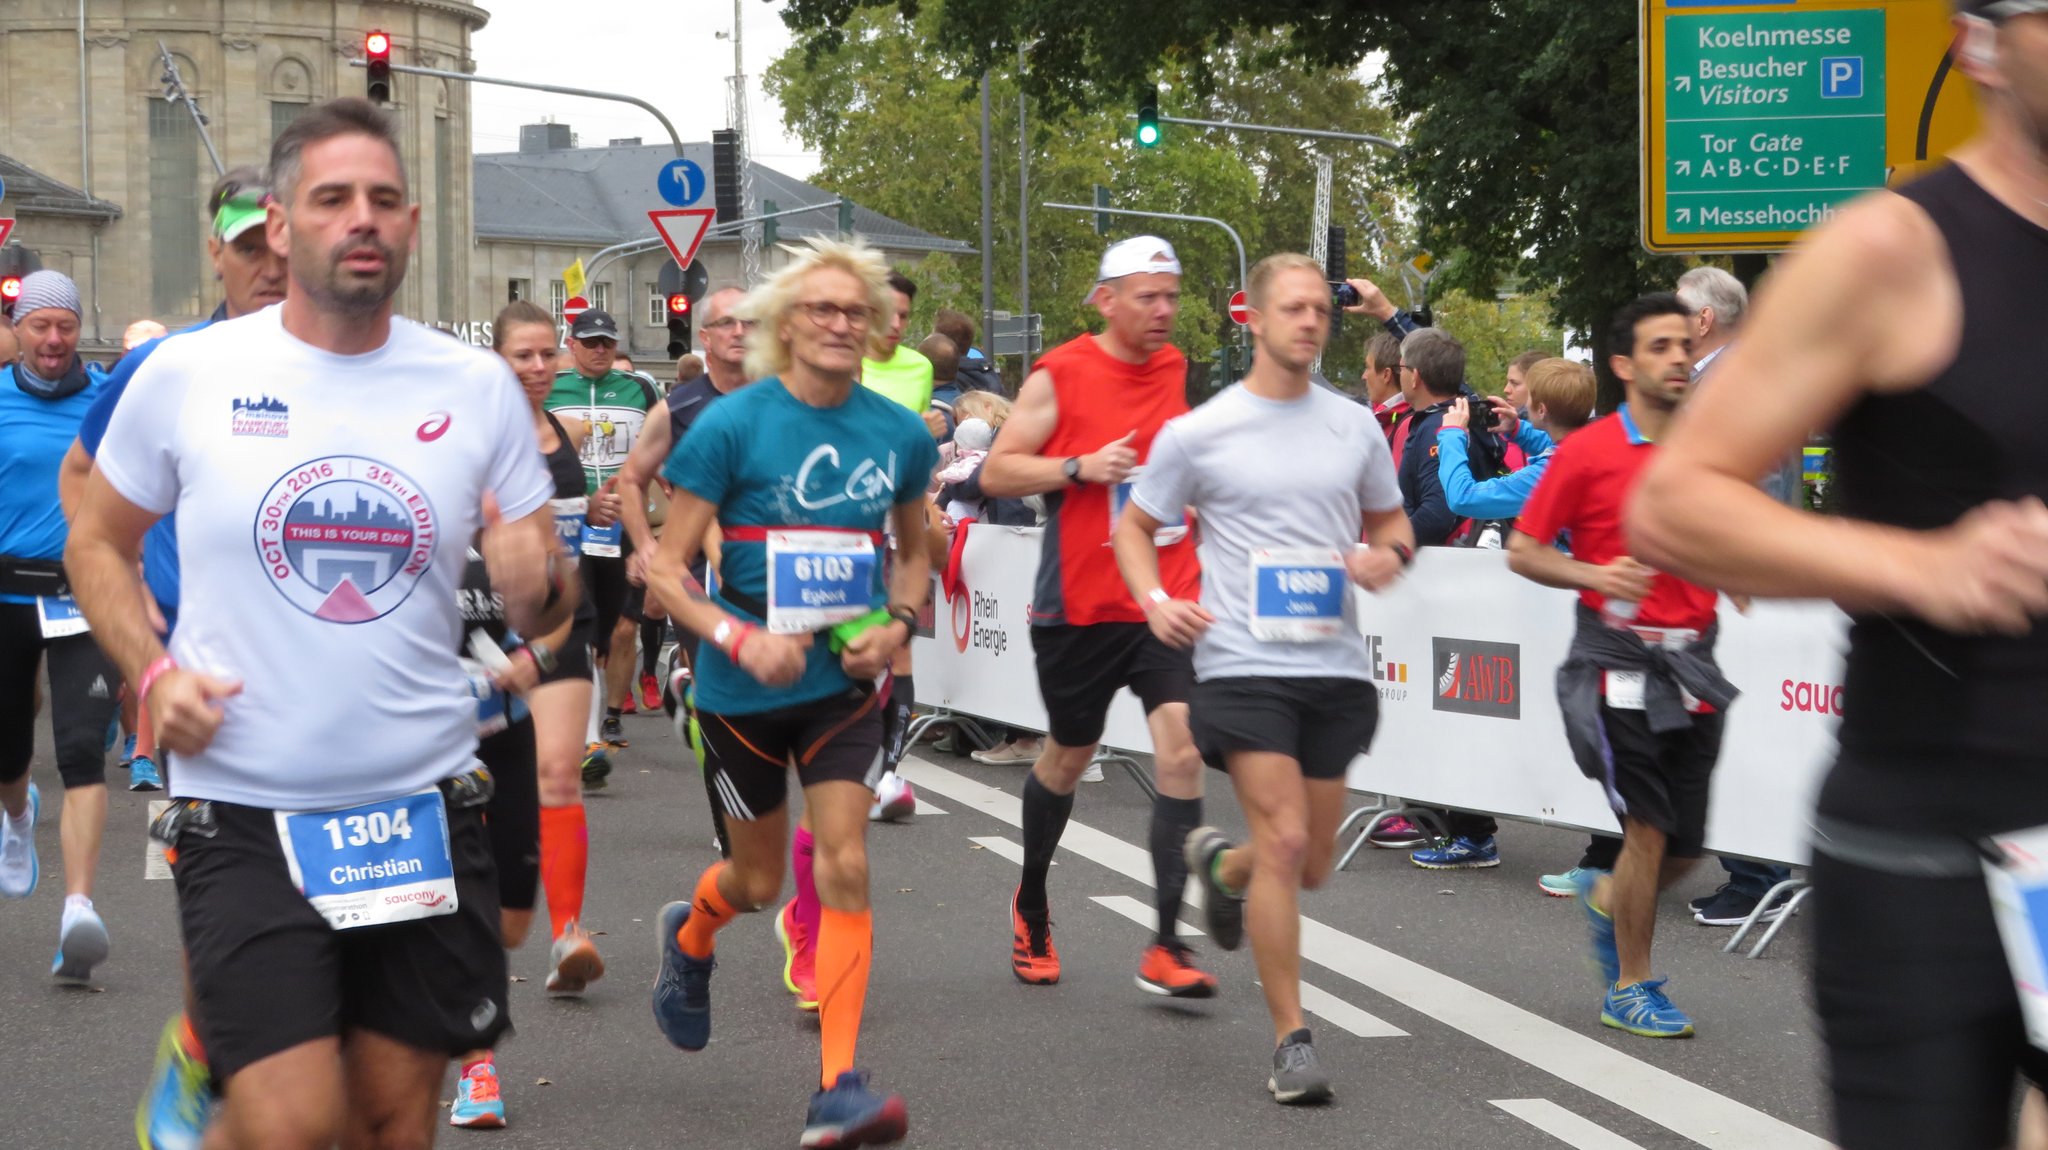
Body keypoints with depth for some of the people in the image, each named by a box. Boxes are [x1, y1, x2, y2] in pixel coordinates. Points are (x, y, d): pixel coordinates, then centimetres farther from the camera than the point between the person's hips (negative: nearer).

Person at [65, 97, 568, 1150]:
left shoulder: (477, 389, 3)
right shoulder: (186, 376, -2)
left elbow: (540, 612, 7)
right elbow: (97, 543, 10)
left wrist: (539, 585, -16)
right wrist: (149, 672, -7)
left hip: (425, 811, 3)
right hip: (244, 817, -3)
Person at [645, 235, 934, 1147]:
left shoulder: (900, 434, 0)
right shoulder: (732, 425, -12)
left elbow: (914, 549, 17)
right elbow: (666, 567, -10)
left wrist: (898, 623, -3)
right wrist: (740, 637, -24)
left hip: (845, 683, 2)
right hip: (744, 688, -2)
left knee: (844, 867, -10)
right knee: (759, 880, 13)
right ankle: (690, 935, 50)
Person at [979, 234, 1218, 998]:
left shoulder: (1179, 370, 9)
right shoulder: (1059, 375, -4)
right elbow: (995, 474, -6)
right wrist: (1080, 468, -18)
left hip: (1168, 601, 2)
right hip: (1080, 605, -2)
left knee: (1181, 750, -14)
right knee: (1068, 756, 12)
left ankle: (1167, 946, -13)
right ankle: (1032, 906, 38)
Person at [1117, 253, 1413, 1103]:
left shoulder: (1355, 427, 8)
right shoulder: (1198, 432, -2)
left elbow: (1390, 520, 20)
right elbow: (1134, 527, 8)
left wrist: (1390, 555, -4)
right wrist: (1155, 602, -10)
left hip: (1336, 667, 4)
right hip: (1243, 666, -4)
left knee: (1311, 865, 11)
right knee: (1285, 843, -15)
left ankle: (1219, 865, 47)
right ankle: (1291, 1042, -5)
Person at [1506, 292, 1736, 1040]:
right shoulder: (1589, 453, -6)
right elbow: (1522, 551, -2)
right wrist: (1594, 576, -17)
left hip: (1693, 661, 5)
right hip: (1622, 658, -5)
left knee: (1685, 846, 5)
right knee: (1649, 830, -6)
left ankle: (1606, 898, 37)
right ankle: (1629, 988, 11)